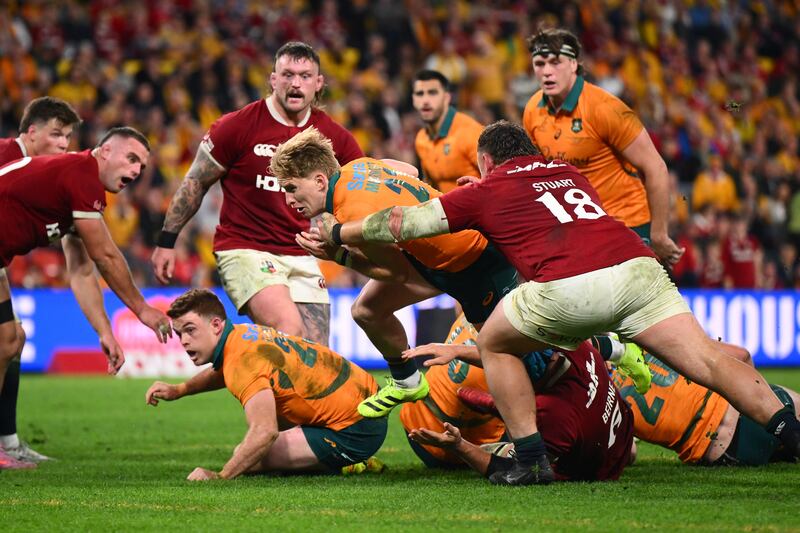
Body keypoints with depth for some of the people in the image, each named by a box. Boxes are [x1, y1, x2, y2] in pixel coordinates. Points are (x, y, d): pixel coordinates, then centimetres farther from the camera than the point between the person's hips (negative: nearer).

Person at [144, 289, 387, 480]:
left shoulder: (242, 360, -24)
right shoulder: (242, 332, 7)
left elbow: (265, 432, -36)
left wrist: (220, 476, -32)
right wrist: (178, 390, 24)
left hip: (353, 431, -10)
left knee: (247, 460, -14)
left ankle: (345, 466, -1)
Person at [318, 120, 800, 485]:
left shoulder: (486, 191, 22)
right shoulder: (568, 172, 34)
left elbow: (402, 223, 25)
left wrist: (335, 233, 39)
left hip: (568, 287, -4)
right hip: (637, 267, 4)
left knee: (495, 344, 21)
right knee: (709, 363, 0)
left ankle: (532, 460, 14)